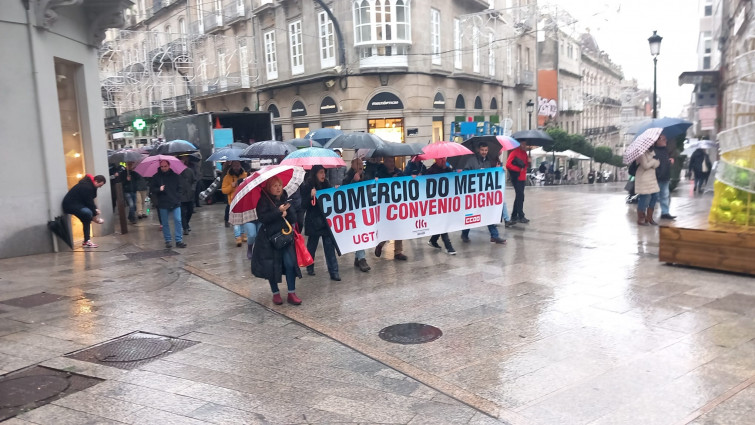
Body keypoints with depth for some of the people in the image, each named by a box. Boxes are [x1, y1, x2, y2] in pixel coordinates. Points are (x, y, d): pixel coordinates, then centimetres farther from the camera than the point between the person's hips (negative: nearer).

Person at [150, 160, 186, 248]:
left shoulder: (175, 176, 5)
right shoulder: (156, 177, 3)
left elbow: (180, 188, 10)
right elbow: (152, 188, 6)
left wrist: (179, 197, -2)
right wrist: (159, 189, -13)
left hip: (175, 203, 0)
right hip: (163, 204, 0)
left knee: (178, 221, -7)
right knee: (165, 223, 7)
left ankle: (179, 240, -3)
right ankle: (167, 241, 16)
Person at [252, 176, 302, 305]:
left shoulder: (285, 199, 6)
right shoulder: (264, 200, -6)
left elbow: (294, 218, 5)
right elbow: (262, 217, -18)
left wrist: (286, 213, -14)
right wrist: (278, 211, -23)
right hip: (269, 238, -3)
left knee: (290, 263, -7)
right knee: (271, 266, 3)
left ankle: (291, 293, 3)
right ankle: (276, 293, 21)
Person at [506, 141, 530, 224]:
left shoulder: (524, 153, 14)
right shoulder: (514, 152, -10)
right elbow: (508, 165, -17)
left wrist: (528, 162, 0)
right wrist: (518, 169, -19)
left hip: (522, 178, 8)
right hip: (516, 178, -8)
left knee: (519, 196, 11)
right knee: (520, 196, -11)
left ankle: (514, 216, 19)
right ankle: (521, 216, -7)